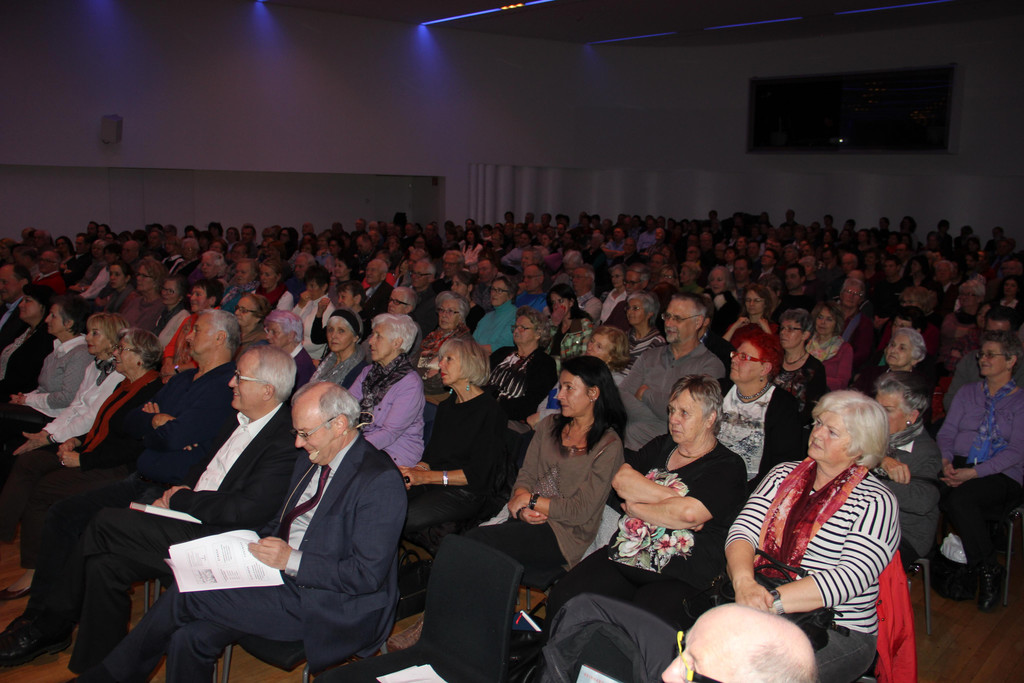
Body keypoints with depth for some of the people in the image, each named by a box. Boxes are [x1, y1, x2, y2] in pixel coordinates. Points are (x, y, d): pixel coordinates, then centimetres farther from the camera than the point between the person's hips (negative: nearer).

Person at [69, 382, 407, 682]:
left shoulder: (381, 482, -18)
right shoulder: (309, 463, 11)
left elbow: (368, 575, -20)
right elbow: (281, 523, 23)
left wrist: (293, 561, -20)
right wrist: (258, 546, 2)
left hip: (329, 606, -8)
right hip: (284, 578, 8)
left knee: (182, 599, -11)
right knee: (190, 637, -13)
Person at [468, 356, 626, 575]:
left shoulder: (608, 445, -4)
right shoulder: (549, 425, 15)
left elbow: (581, 511, -8)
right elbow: (526, 475, 12)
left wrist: (530, 500, -7)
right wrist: (523, 508, -9)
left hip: (564, 533, -5)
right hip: (525, 519, 5)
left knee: (476, 540, -27)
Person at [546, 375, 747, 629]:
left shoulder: (728, 467, -1)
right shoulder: (661, 446, 19)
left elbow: (689, 512, -19)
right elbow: (620, 479, 3)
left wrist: (636, 508, -5)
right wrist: (673, 498, -7)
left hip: (678, 579, -5)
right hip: (623, 555, 6)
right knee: (562, 598, -15)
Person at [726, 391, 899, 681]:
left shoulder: (876, 502, -5)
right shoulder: (784, 475, 11)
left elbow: (849, 577, -19)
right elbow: (743, 530, -2)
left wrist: (772, 601, -30)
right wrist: (744, 582, -24)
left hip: (840, 633, -4)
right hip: (767, 616, 4)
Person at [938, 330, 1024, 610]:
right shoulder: (967, 392, 19)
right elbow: (947, 432, 11)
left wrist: (975, 472, -17)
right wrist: (946, 461, -11)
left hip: (1001, 475, -3)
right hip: (959, 467, 3)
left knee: (959, 498, -35)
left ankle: (988, 570, -15)